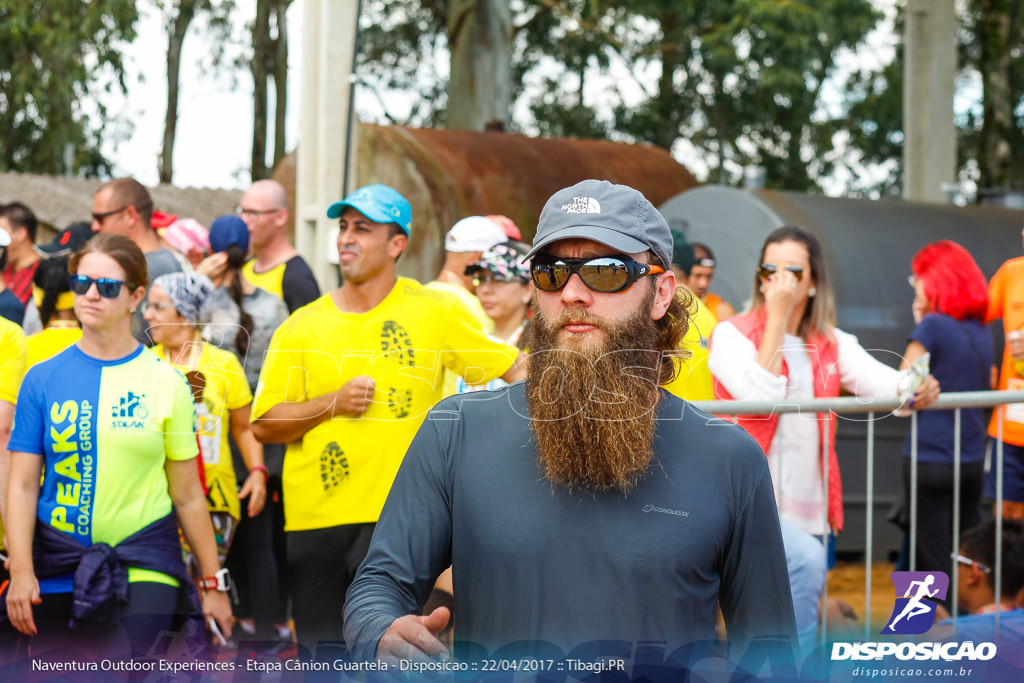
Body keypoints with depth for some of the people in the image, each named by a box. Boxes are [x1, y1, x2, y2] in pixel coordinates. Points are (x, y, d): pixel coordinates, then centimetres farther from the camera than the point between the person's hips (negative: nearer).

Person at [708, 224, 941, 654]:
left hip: (809, 508, 6)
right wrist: (777, 318, -15)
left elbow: (877, 380, -4)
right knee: (806, 557, -32)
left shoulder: (832, 344, 12)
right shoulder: (731, 335, -2)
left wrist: (914, 389, -27)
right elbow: (759, 396, -18)